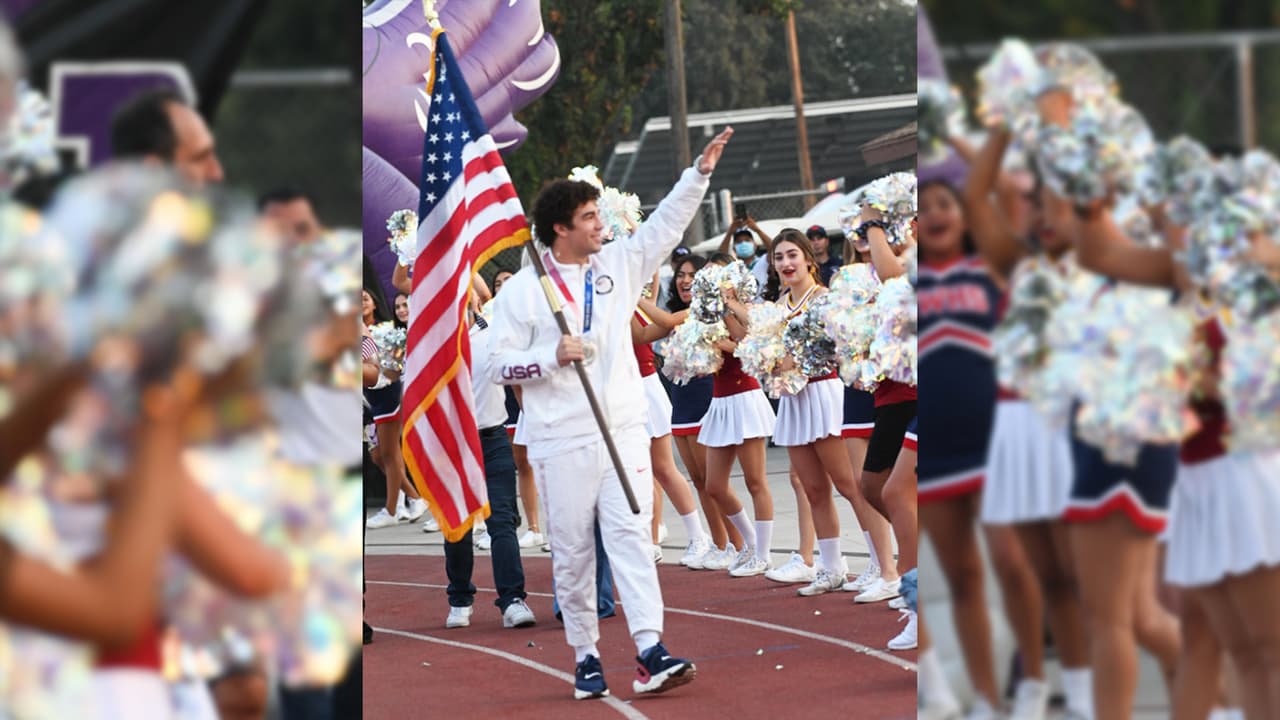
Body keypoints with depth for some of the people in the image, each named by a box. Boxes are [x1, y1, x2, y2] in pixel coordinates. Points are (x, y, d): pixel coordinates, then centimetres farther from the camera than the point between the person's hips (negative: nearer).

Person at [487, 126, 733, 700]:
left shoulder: (617, 265, 10)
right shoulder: (522, 290, -2)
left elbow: (665, 224, 9)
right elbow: (498, 365, -2)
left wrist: (699, 173, -1)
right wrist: (552, 357, -17)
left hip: (624, 431, 3)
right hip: (560, 442, -3)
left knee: (630, 534, -8)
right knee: (572, 551, 2)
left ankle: (651, 653, -17)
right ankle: (585, 657, 12)